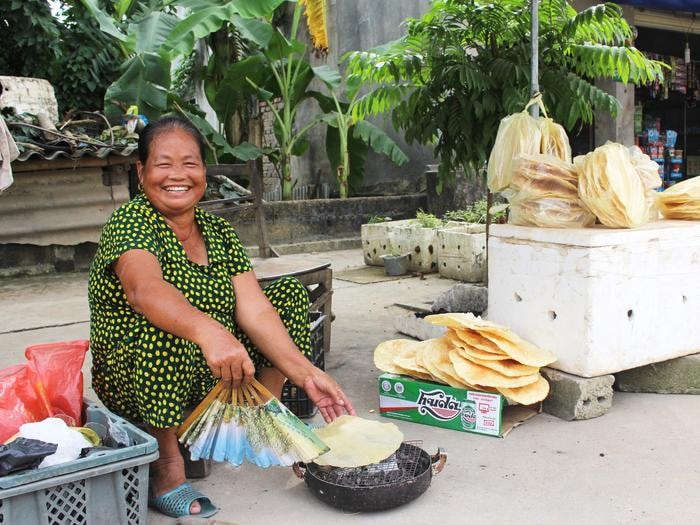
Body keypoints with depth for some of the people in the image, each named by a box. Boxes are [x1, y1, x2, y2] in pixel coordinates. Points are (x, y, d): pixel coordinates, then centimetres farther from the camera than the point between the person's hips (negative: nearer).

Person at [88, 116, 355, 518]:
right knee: (164, 325, -37)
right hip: (136, 388, -6)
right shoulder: (130, 223, -16)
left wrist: (307, 374, -20)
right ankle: (168, 472, -19)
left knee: (292, 294, 2)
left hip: (214, 380, 6)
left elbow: (254, 310, -8)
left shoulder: (218, 232, 2)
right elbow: (145, 289, -39)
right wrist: (208, 331, -57)